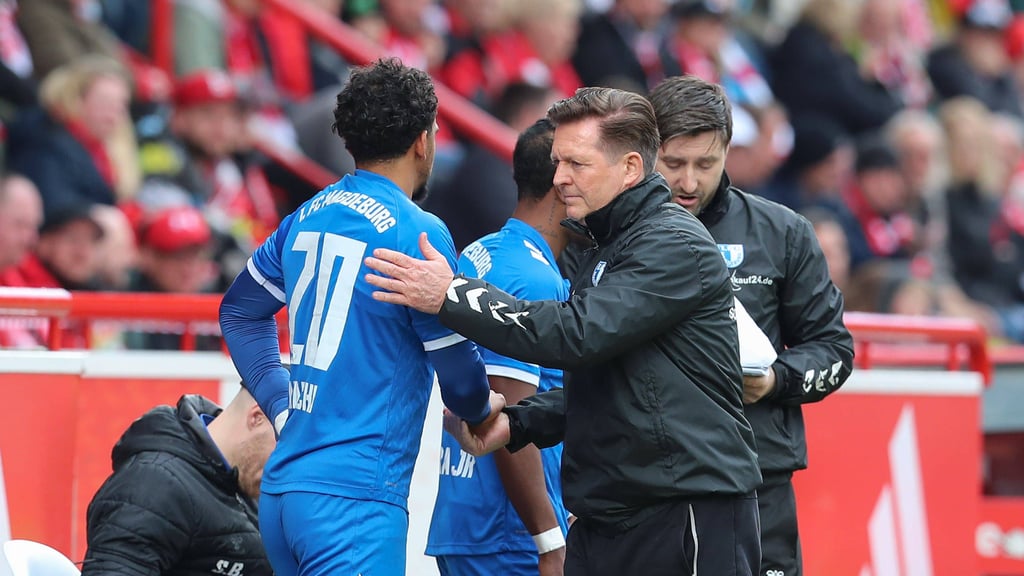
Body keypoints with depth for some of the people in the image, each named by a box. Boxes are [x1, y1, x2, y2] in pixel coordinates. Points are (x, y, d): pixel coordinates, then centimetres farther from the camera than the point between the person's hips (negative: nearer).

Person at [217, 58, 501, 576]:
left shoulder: (308, 217, 11)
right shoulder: (416, 233, -11)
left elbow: (240, 309, 25)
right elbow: (458, 372, -5)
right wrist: (481, 410, 16)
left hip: (284, 489, 8)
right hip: (354, 496, -8)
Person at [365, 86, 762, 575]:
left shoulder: (675, 246, -11)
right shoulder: (602, 250, 20)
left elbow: (576, 334, -23)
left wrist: (451, 296, -23)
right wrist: (516, 425, 5)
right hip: (604, 514, 9)